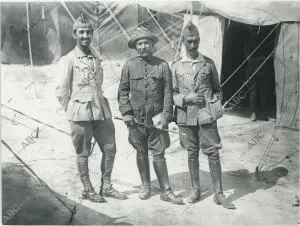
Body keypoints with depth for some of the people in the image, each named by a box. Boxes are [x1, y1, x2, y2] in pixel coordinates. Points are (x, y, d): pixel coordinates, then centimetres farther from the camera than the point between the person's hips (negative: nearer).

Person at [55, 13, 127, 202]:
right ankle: (87, 190, 20)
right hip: (81, 114, -5)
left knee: (110, 149, 8)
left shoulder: (96, 59, 13)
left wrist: (101, 105, 13)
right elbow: (61, 91, -3)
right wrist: (73, 111, 0)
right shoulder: (69, 60, -4)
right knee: (83, 153, 5)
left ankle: (106, 186, 23)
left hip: (102, 112, 6)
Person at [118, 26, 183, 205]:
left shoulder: (163, 65, 1)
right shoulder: (129, 66, 3)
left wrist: (165, 116, -8)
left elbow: (168, 93, 0)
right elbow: (123, 91, 7)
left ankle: (166, 191, 10)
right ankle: (146, 186, 28)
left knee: (158, 155, 0)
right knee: (141, 153, 12)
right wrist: (126, 112, -3)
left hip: (156, 119, -1)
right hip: (136, 119, 2)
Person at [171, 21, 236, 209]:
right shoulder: (176, 66, 5)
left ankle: (219, 193, 10)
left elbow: (217, 89, 14)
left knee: (213, 153, -1)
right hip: (186, 116, 1)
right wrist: (186, 98, -12)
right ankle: (196, 190, 25)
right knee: (192, 153, 10)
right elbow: (172, 94, 5)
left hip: (206, 115, 0)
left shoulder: (209, 63, 7)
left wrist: (216, 101, -4)